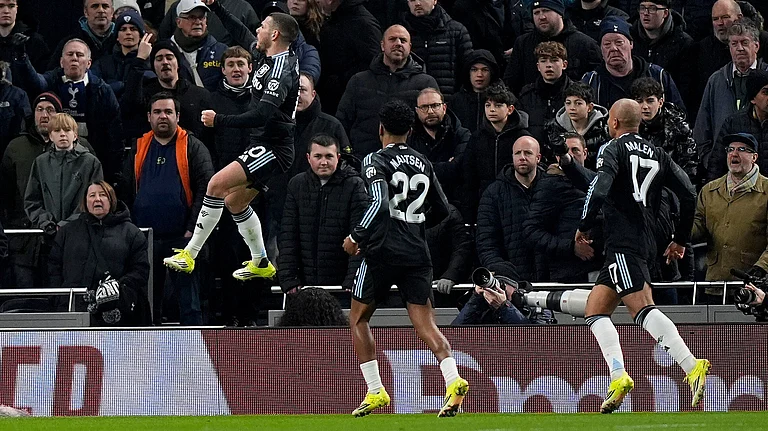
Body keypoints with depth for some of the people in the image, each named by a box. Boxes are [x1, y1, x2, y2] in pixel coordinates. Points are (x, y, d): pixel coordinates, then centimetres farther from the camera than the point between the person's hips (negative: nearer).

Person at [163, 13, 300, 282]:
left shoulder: (280, 70, -20)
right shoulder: (273, 61, 10)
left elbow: (262, 116, -31)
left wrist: (219, 121, -25)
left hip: (272, 149, -11)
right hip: (267, 147, 11)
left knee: (218, 184, -20)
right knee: (234, 201, 18)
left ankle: (190, 254, -20)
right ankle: (261, 264, 29)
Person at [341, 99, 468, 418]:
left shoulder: (376, 161, -5)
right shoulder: (423, 164, 13)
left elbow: (379, 203, -20)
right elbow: (442, 209, 20)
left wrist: (357, 236, -11)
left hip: (383, 251, -5)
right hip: (417, 254, 5)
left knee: (358, 319, 13)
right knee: (426, 325, -2)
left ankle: (375, 391, 8)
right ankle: (452, 378, -27)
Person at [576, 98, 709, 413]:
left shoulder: (614, 150, -2)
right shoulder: (656, 155, 17)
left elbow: (599, 190, -18)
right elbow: (689, 194, 12)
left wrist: (583, 227, -3)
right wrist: (680, 240, 20)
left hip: (623, 243, -8)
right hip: (646, 243, 8)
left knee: (643, 309, -17)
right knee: (594, 310, 9)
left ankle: (692, 366, -31)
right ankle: (618, 376, -8)